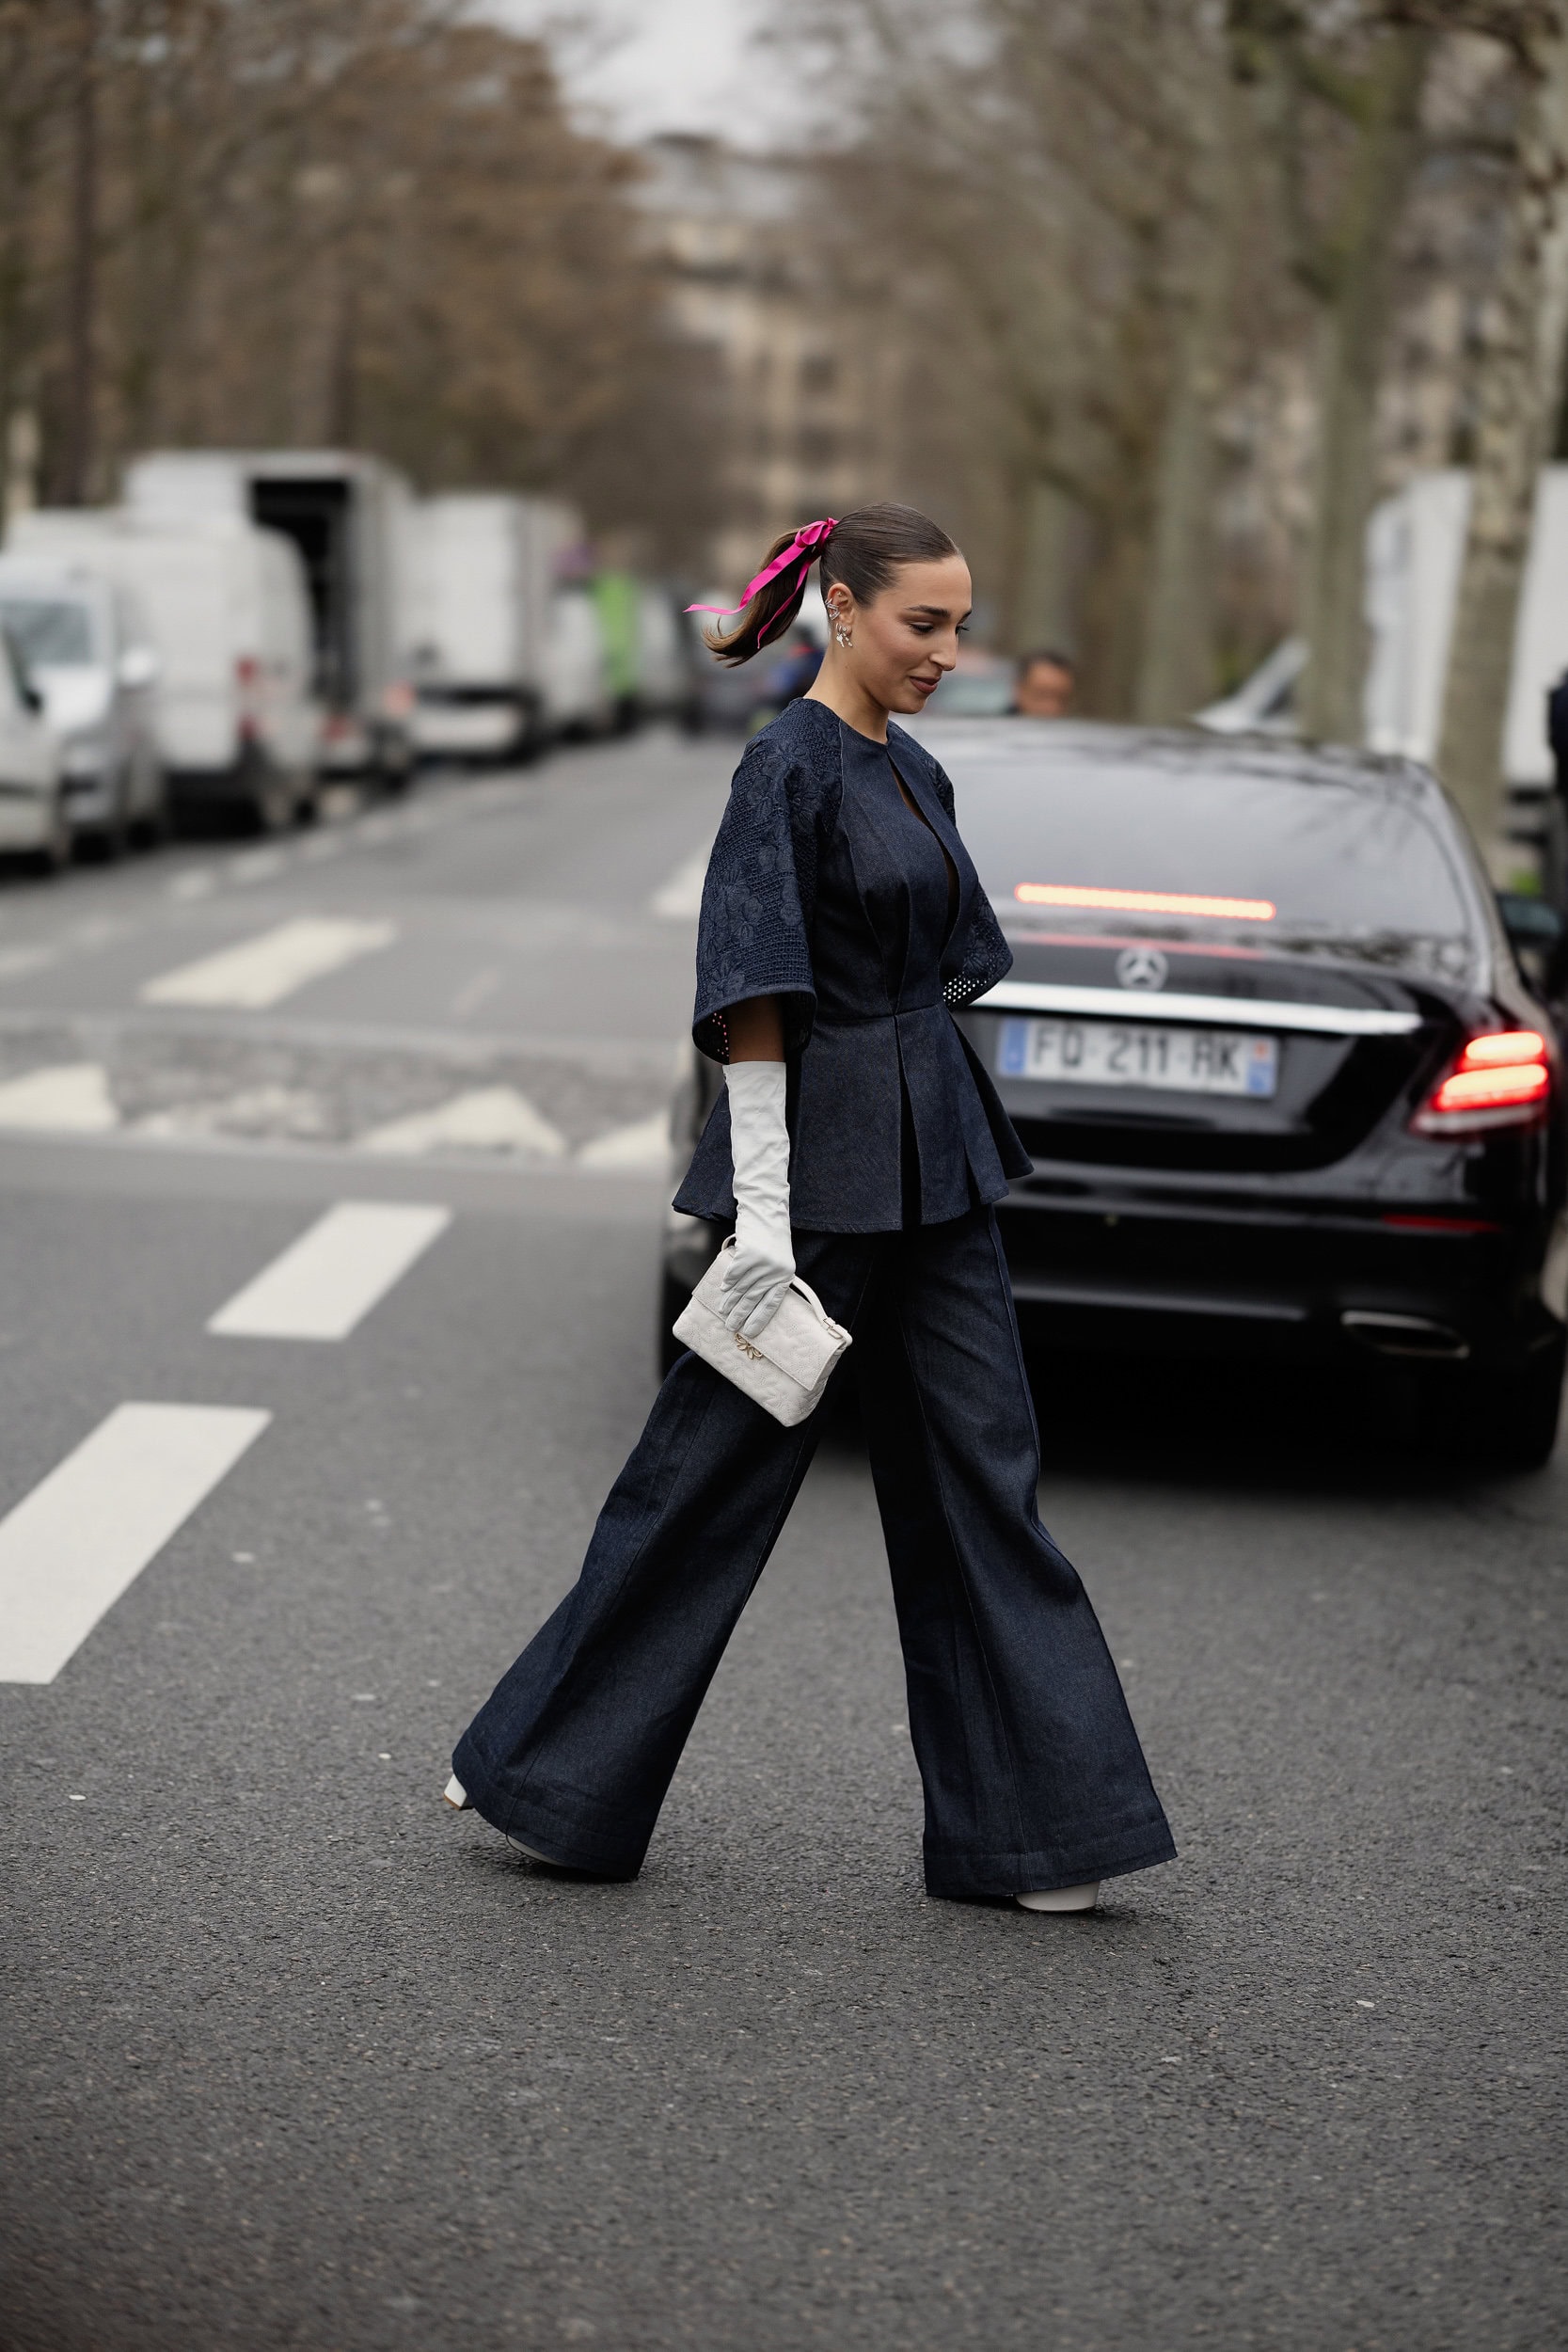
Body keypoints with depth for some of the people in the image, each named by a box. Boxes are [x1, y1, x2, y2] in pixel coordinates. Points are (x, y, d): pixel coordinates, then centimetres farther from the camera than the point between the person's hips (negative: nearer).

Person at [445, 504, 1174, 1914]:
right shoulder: (789, 767, -13)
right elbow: (752, 1001, -17)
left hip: (933, 1162, 8)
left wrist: (953, 1144, 19)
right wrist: (763, 1217, -21)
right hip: (819, 1160, -8)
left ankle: (1017, 1826, 11)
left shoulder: (915, 775, 13)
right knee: (717, 1474, 1)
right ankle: (542, 1769, 17)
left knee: (977, 1469, 6)